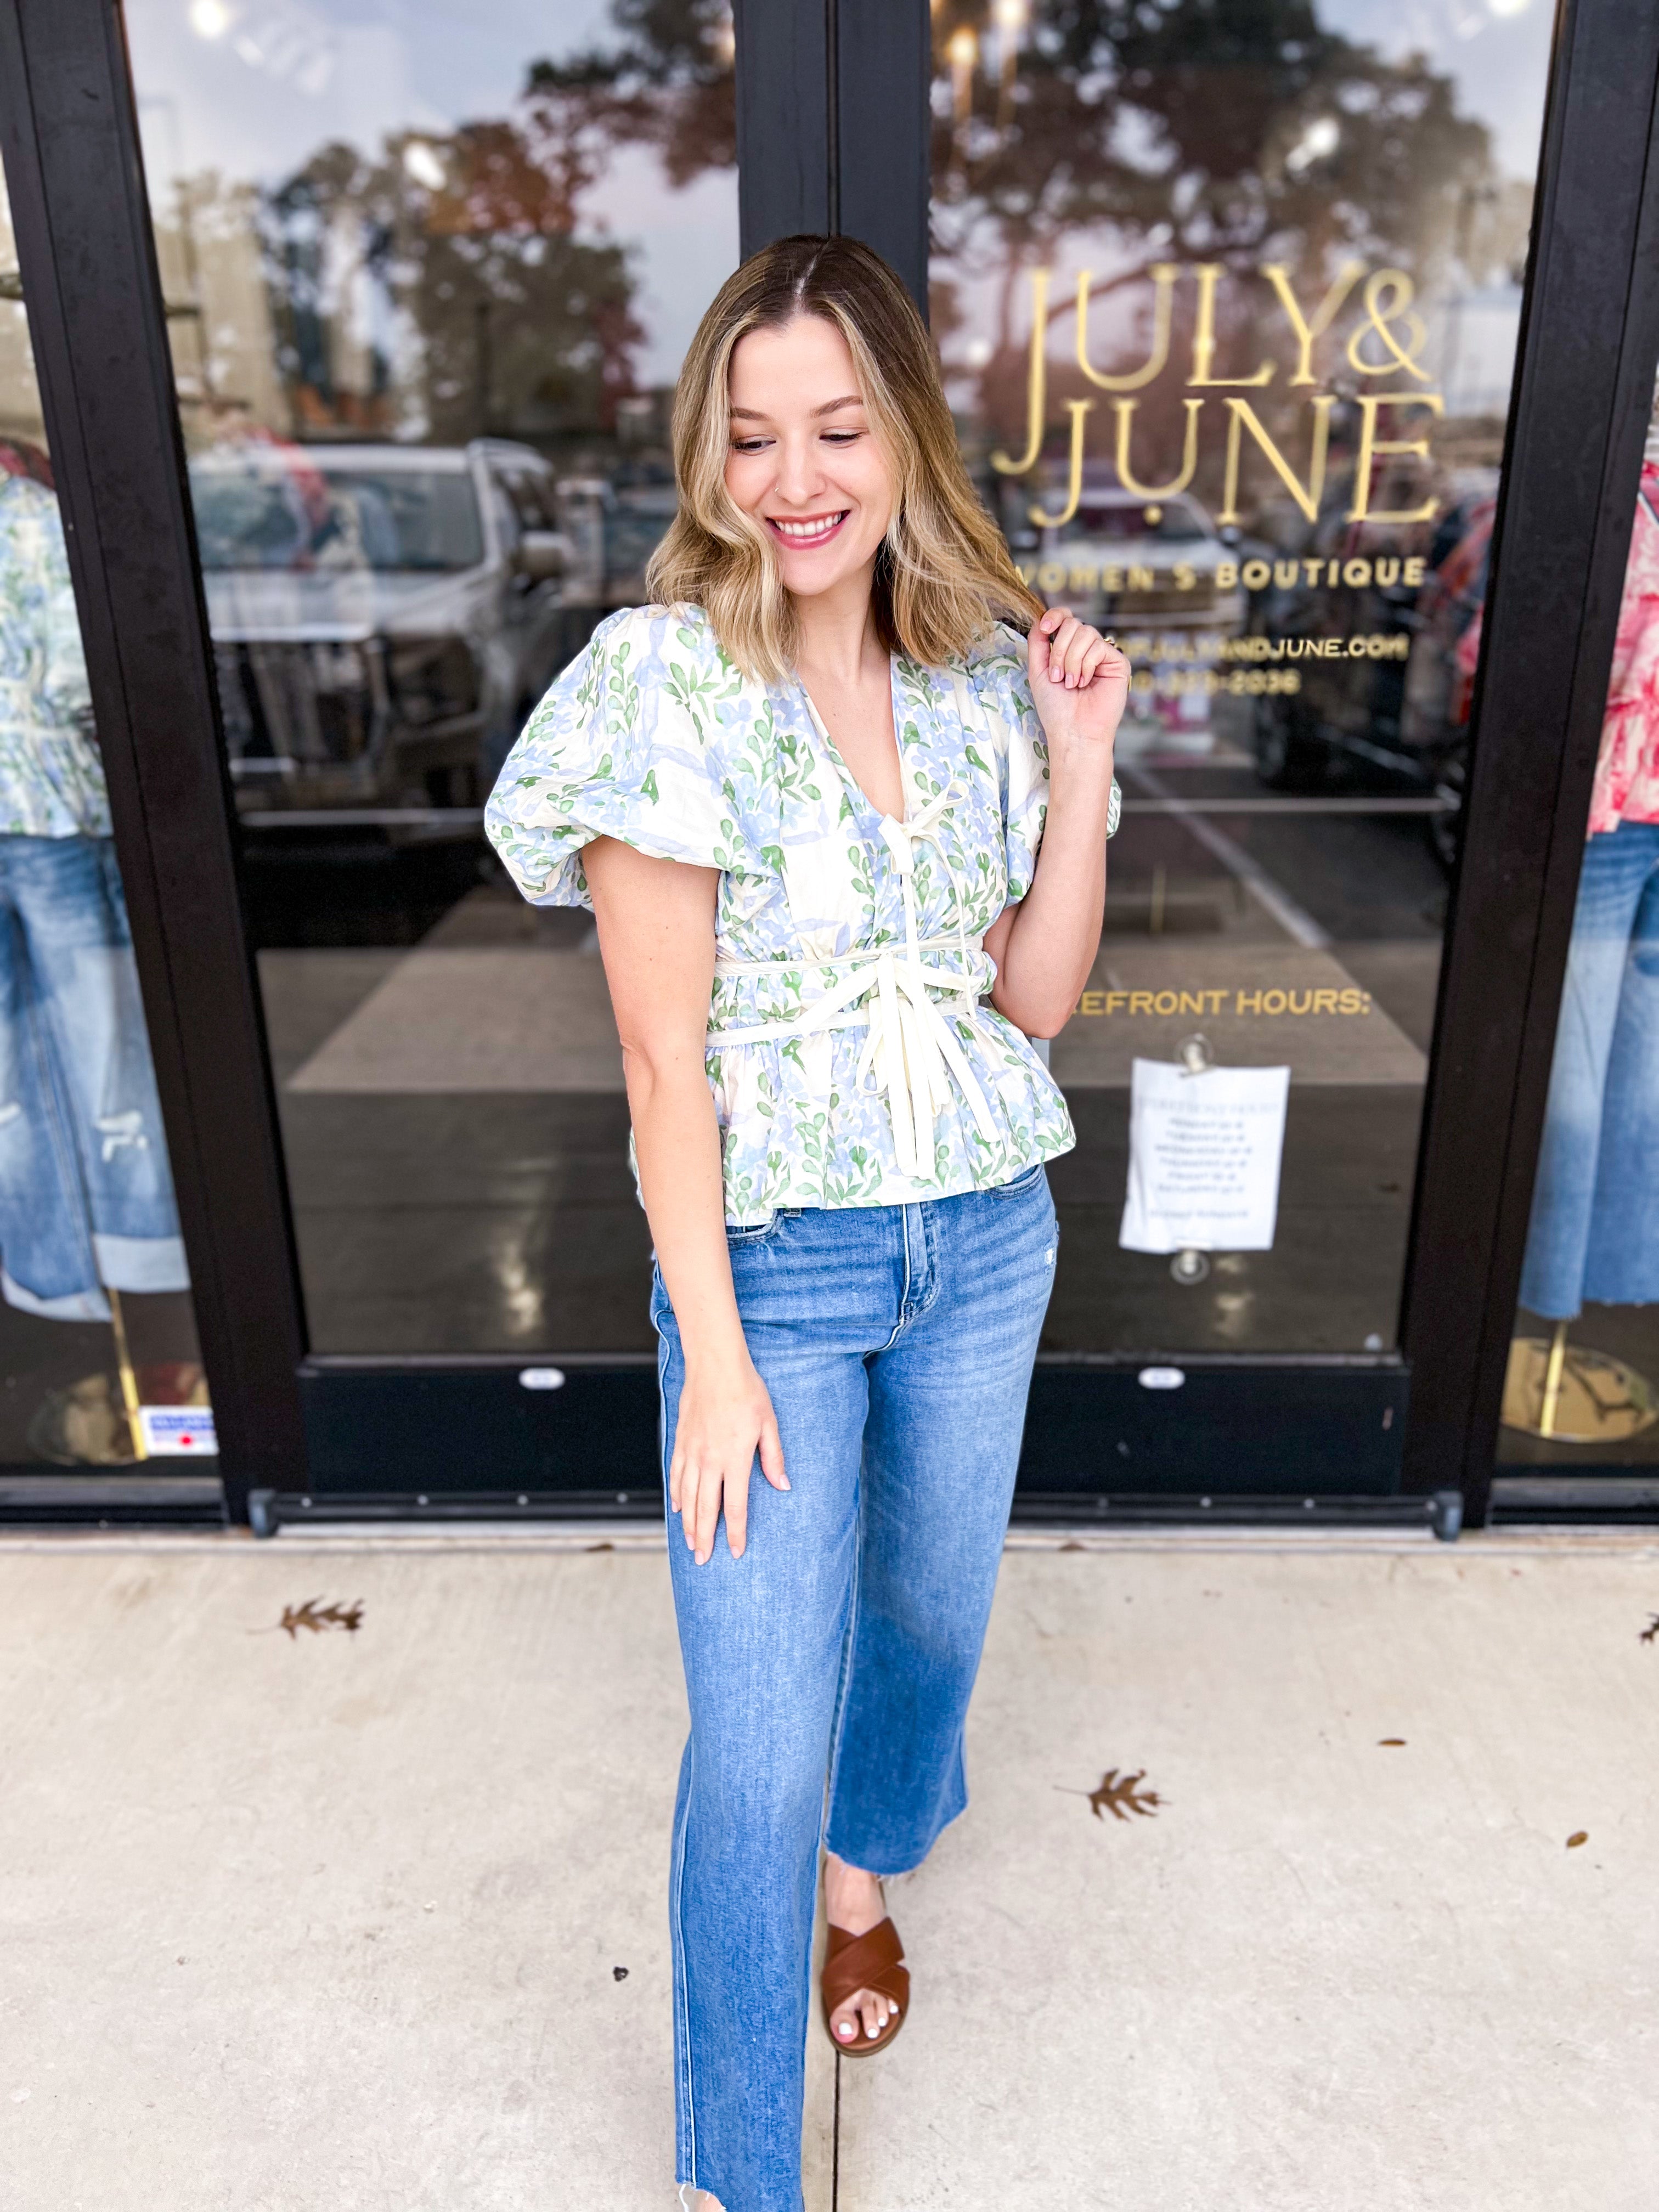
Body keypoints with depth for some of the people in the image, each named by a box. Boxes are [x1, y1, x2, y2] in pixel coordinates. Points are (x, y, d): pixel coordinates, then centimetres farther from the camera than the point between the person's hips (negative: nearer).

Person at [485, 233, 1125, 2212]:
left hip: (984, 1235, 5)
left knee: (932, 1606, 23)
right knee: (759, 1744, 2)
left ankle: (866, 1860, 57)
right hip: (773, 1255, -4)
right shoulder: (665, 676, -13)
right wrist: (714, 1349, -13)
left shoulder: (981, 674, 2)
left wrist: (1080, 755, -8)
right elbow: (663, 1056, -14)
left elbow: (1037, 997, 3)